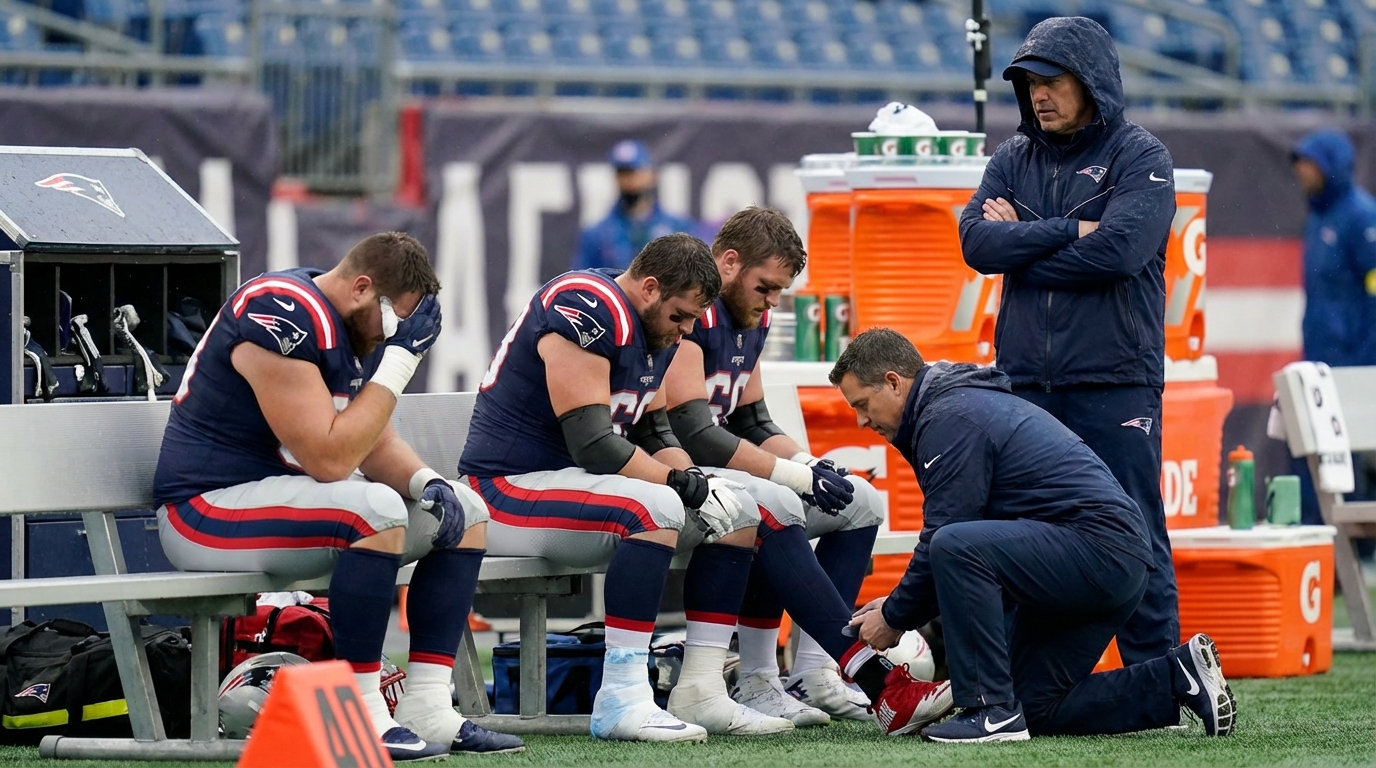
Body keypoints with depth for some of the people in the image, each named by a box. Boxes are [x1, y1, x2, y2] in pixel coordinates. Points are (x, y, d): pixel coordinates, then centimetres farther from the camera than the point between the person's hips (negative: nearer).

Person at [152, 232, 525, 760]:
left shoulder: (351, 326, 8)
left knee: (464, 514, 6)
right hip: (210, 508, -10)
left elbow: (375, 444, 14)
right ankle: (362, 722, -28)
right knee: (377, 511, -34)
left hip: (290, 497, 10)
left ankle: (427, 713, 0)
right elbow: (329, 459, -27)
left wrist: (426, 483, -7)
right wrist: (400, 360, -23)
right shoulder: (285, 318, -23)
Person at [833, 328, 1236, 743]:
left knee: (955, 548, -29)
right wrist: (899, 602, 17)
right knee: (1035, 706, 13)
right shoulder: (960, 401, 20)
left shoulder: (950, 418, -12)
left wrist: (895, 618, -1)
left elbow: (946, 543, -15)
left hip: (1098, 547, -11)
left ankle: (992, 711, -22)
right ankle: (1179, 677, 13)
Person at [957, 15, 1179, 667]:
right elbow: (977, 241, -1)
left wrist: (1021, 245, -5)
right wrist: (1066, 233, -11)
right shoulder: (1013, 160, 15)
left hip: (1116, 385, -5)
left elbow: (1118, 249, -15)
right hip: (1025, 382, 5)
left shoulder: (1139, 157, 0)